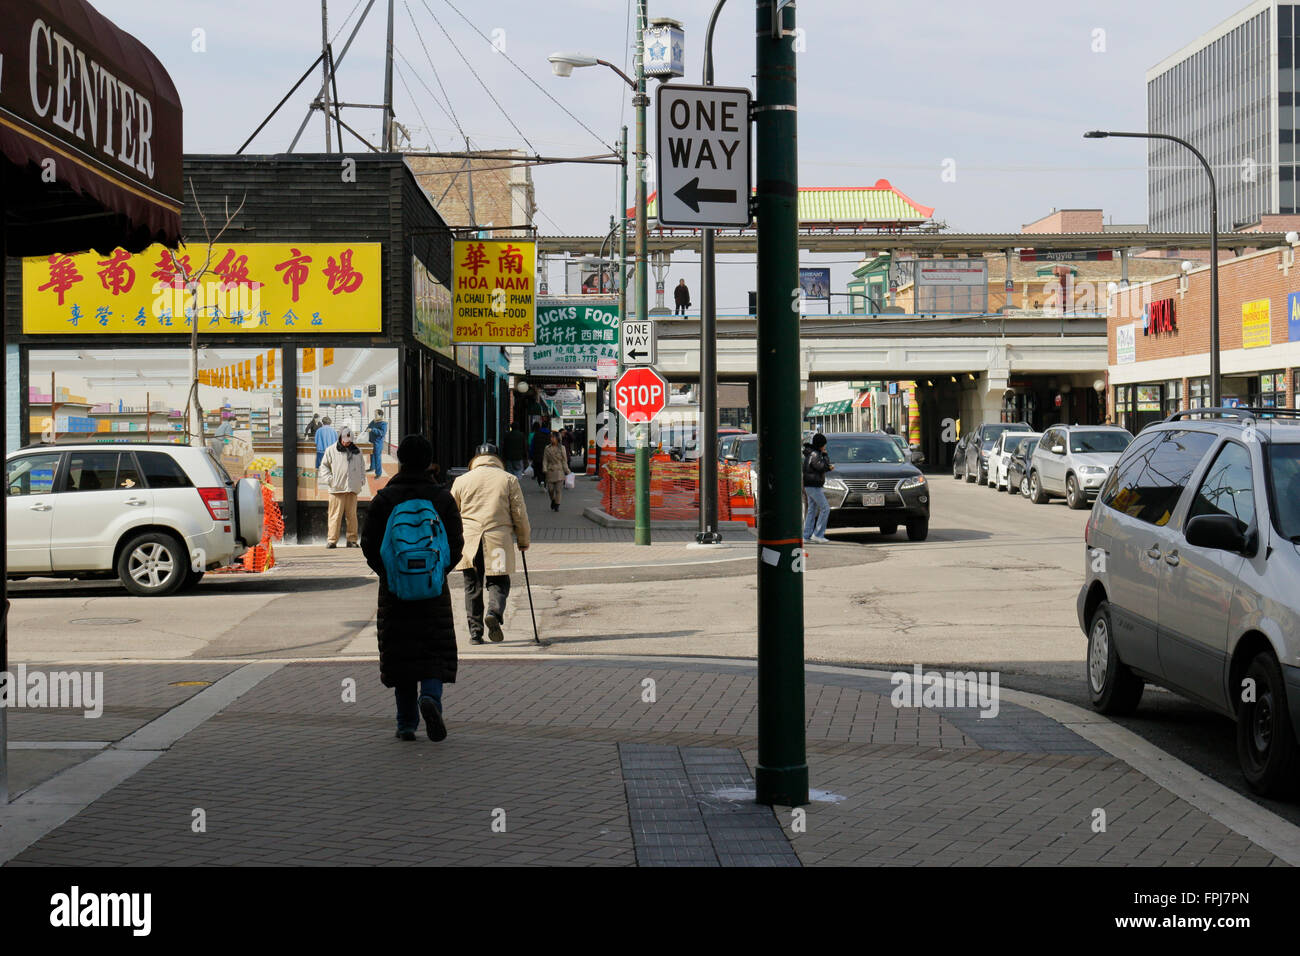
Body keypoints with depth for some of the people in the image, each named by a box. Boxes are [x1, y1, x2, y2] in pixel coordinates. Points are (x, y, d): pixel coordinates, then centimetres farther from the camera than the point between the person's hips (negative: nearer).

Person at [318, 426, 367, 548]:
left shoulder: (356, 451, 15)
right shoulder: (331, 450, 5)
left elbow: (362, 466, 26)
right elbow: (324, 466, 9)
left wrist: (362, 479, 13)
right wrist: (329, 479, -4)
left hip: (352, 488, 3)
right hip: (336, 488, -3)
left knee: (352, 515, 3)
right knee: (335, 515, -6)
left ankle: (352, 540, 8)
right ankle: (332, 540, -4)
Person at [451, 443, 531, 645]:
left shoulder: (462, 480, 10)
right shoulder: (509, 479, 6)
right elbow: (519, 514, 6)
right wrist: (523, 541, 17)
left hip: (469, 540, 1)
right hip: (498, 540, -1)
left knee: (473, 586, 9)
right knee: (499, 582, 6)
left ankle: (475, 631, 6)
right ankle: (494, 613, -22)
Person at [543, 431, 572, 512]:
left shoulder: (562, 448, 2)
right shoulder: (547, 448, 5)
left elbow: (564, 460, 4)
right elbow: (545, 459, 5)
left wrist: (566, 470, 1)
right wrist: (544, 469, -7)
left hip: (559, 470, -2)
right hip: (550, 471, 2)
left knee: (558, 488, -5)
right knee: (550, 488, 3)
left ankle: (557, 505, 3)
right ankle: (553, 500, 30)